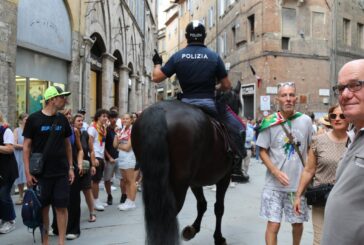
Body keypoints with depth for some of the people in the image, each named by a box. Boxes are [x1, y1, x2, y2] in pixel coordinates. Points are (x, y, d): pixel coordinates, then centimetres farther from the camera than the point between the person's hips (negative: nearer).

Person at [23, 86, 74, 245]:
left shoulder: (62, 119, 5)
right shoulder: (34, 119, -6)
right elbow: (26, 146, -4)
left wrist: (70, 168, 7)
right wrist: (28, 172, -8)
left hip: (61, 172, 2)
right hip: (41, 172, -2)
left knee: (61, 207, 2)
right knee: (43, 207, 8)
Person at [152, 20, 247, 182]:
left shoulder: (177, 56, 1)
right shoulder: (214, 57, -2)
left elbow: (156, 78, 4)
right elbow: (227, 86, 1)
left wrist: (157, 64, 24)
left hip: (185, 104, 2)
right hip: (209, 104, -2)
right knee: (238, 128, 14)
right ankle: (236, 167, 9)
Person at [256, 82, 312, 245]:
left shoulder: (306, 120, -1)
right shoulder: (269, 122, -8)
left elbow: (311, 149, 10)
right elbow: (262, 152, -4)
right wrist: (276, 172, -17)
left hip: (299, 183, 3)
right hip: (274, 184, -2)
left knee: (298, 223, 18)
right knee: (273, 225, -2)